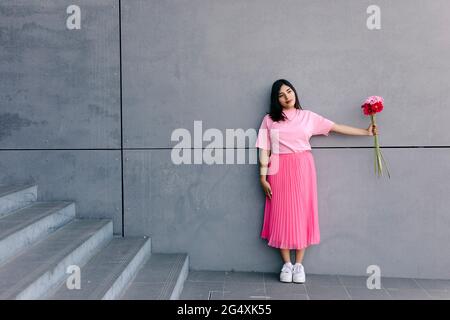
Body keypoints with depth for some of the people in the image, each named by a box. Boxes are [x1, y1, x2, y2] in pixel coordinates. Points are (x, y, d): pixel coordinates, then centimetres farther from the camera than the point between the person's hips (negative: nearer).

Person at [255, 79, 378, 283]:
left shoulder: (308, 116, 7)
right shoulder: (269, 120, 4)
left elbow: (337, 127, 7)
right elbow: (264, 151, 2)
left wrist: (366, 132, 3)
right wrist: (263, 177, -5)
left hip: (302, 169, 1)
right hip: (280, 171, -1)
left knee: (302, 213, 1)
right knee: (282, 215, 0)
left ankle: (299, 264, 10)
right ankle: (286, 264, 11)